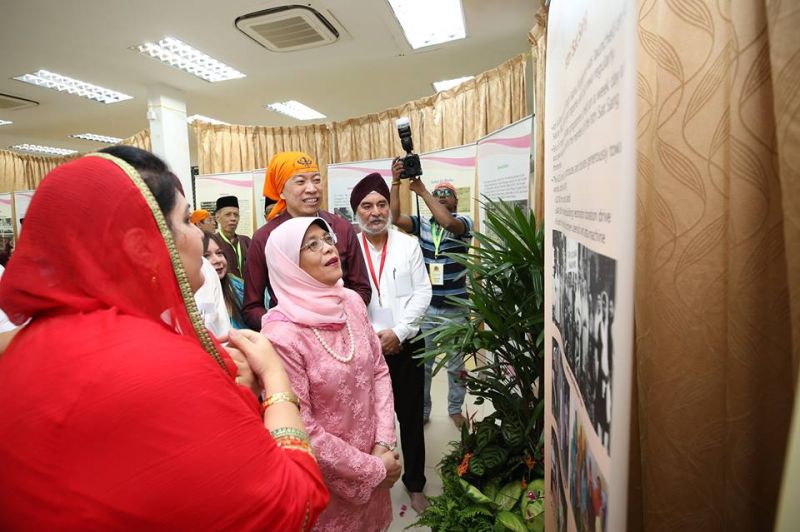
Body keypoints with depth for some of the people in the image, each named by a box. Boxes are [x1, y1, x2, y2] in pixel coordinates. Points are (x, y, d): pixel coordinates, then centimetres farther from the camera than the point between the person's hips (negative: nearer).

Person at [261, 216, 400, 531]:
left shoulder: (352, 302, -7)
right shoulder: (282, 335, -25)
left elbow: (379, 371, 0)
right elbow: (301, 430, -22)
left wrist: (383, 443, -7)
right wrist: (373, 469, -13)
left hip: (374, 457, 6)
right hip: (326, 481, -5)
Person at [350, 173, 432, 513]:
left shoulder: (409, 244, 1)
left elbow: (422, 292, -2)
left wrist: (398, 332, -11)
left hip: (405, 344, 1)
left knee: (411, 418, 13)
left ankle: (415, 484, 33)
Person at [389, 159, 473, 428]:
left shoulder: (464, 223, -5)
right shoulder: (422, 224, 3)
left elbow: (448, 222, -28)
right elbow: (395, 217, -13)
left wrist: (421, 190, -25)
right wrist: (395, 183, -21)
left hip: (455, 310, -2)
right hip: (425, 308, 2)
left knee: (456, 364, 13)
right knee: (422, 363, 13)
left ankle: (455, 409, 34)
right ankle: (422, 409, 31)